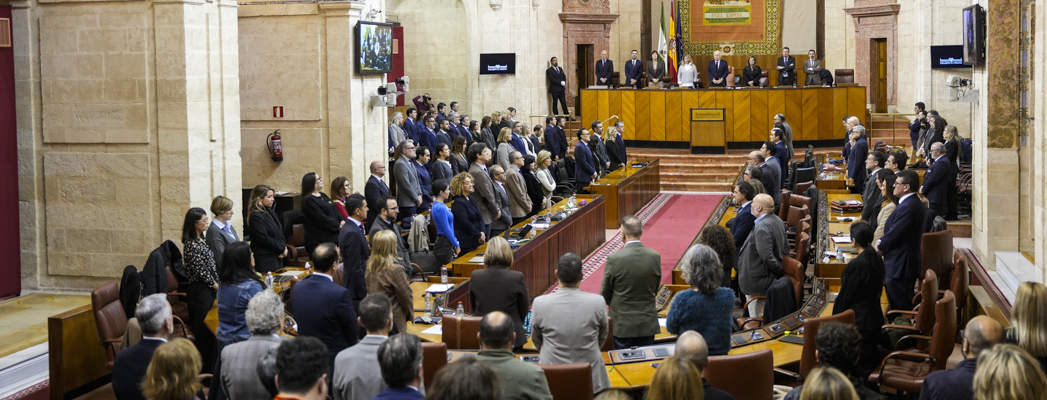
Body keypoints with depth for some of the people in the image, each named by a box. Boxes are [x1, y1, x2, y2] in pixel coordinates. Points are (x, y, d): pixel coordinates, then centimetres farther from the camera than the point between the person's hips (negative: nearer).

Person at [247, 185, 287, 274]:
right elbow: (264, 239, -17)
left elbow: (280, 232, 19)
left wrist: (284, 246, 0)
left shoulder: (271, 212, 15)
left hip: (277, 258, 9)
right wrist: (282, 248, -11)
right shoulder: (256, 217, -13)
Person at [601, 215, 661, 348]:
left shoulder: (614, 259, -16)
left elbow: (605, 294, -4)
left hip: (623, 324, -3)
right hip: (648, 324, 3)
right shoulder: (655, 256, -6)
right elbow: (655, 291, 6)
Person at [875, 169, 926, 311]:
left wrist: (879, 246, -4)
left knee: (901, 308, -5)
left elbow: (894, 234, -21)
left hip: (900, 266, -11)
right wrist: (882, 242, 3)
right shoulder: (915, 203, 11)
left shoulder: (908, 207, -23)